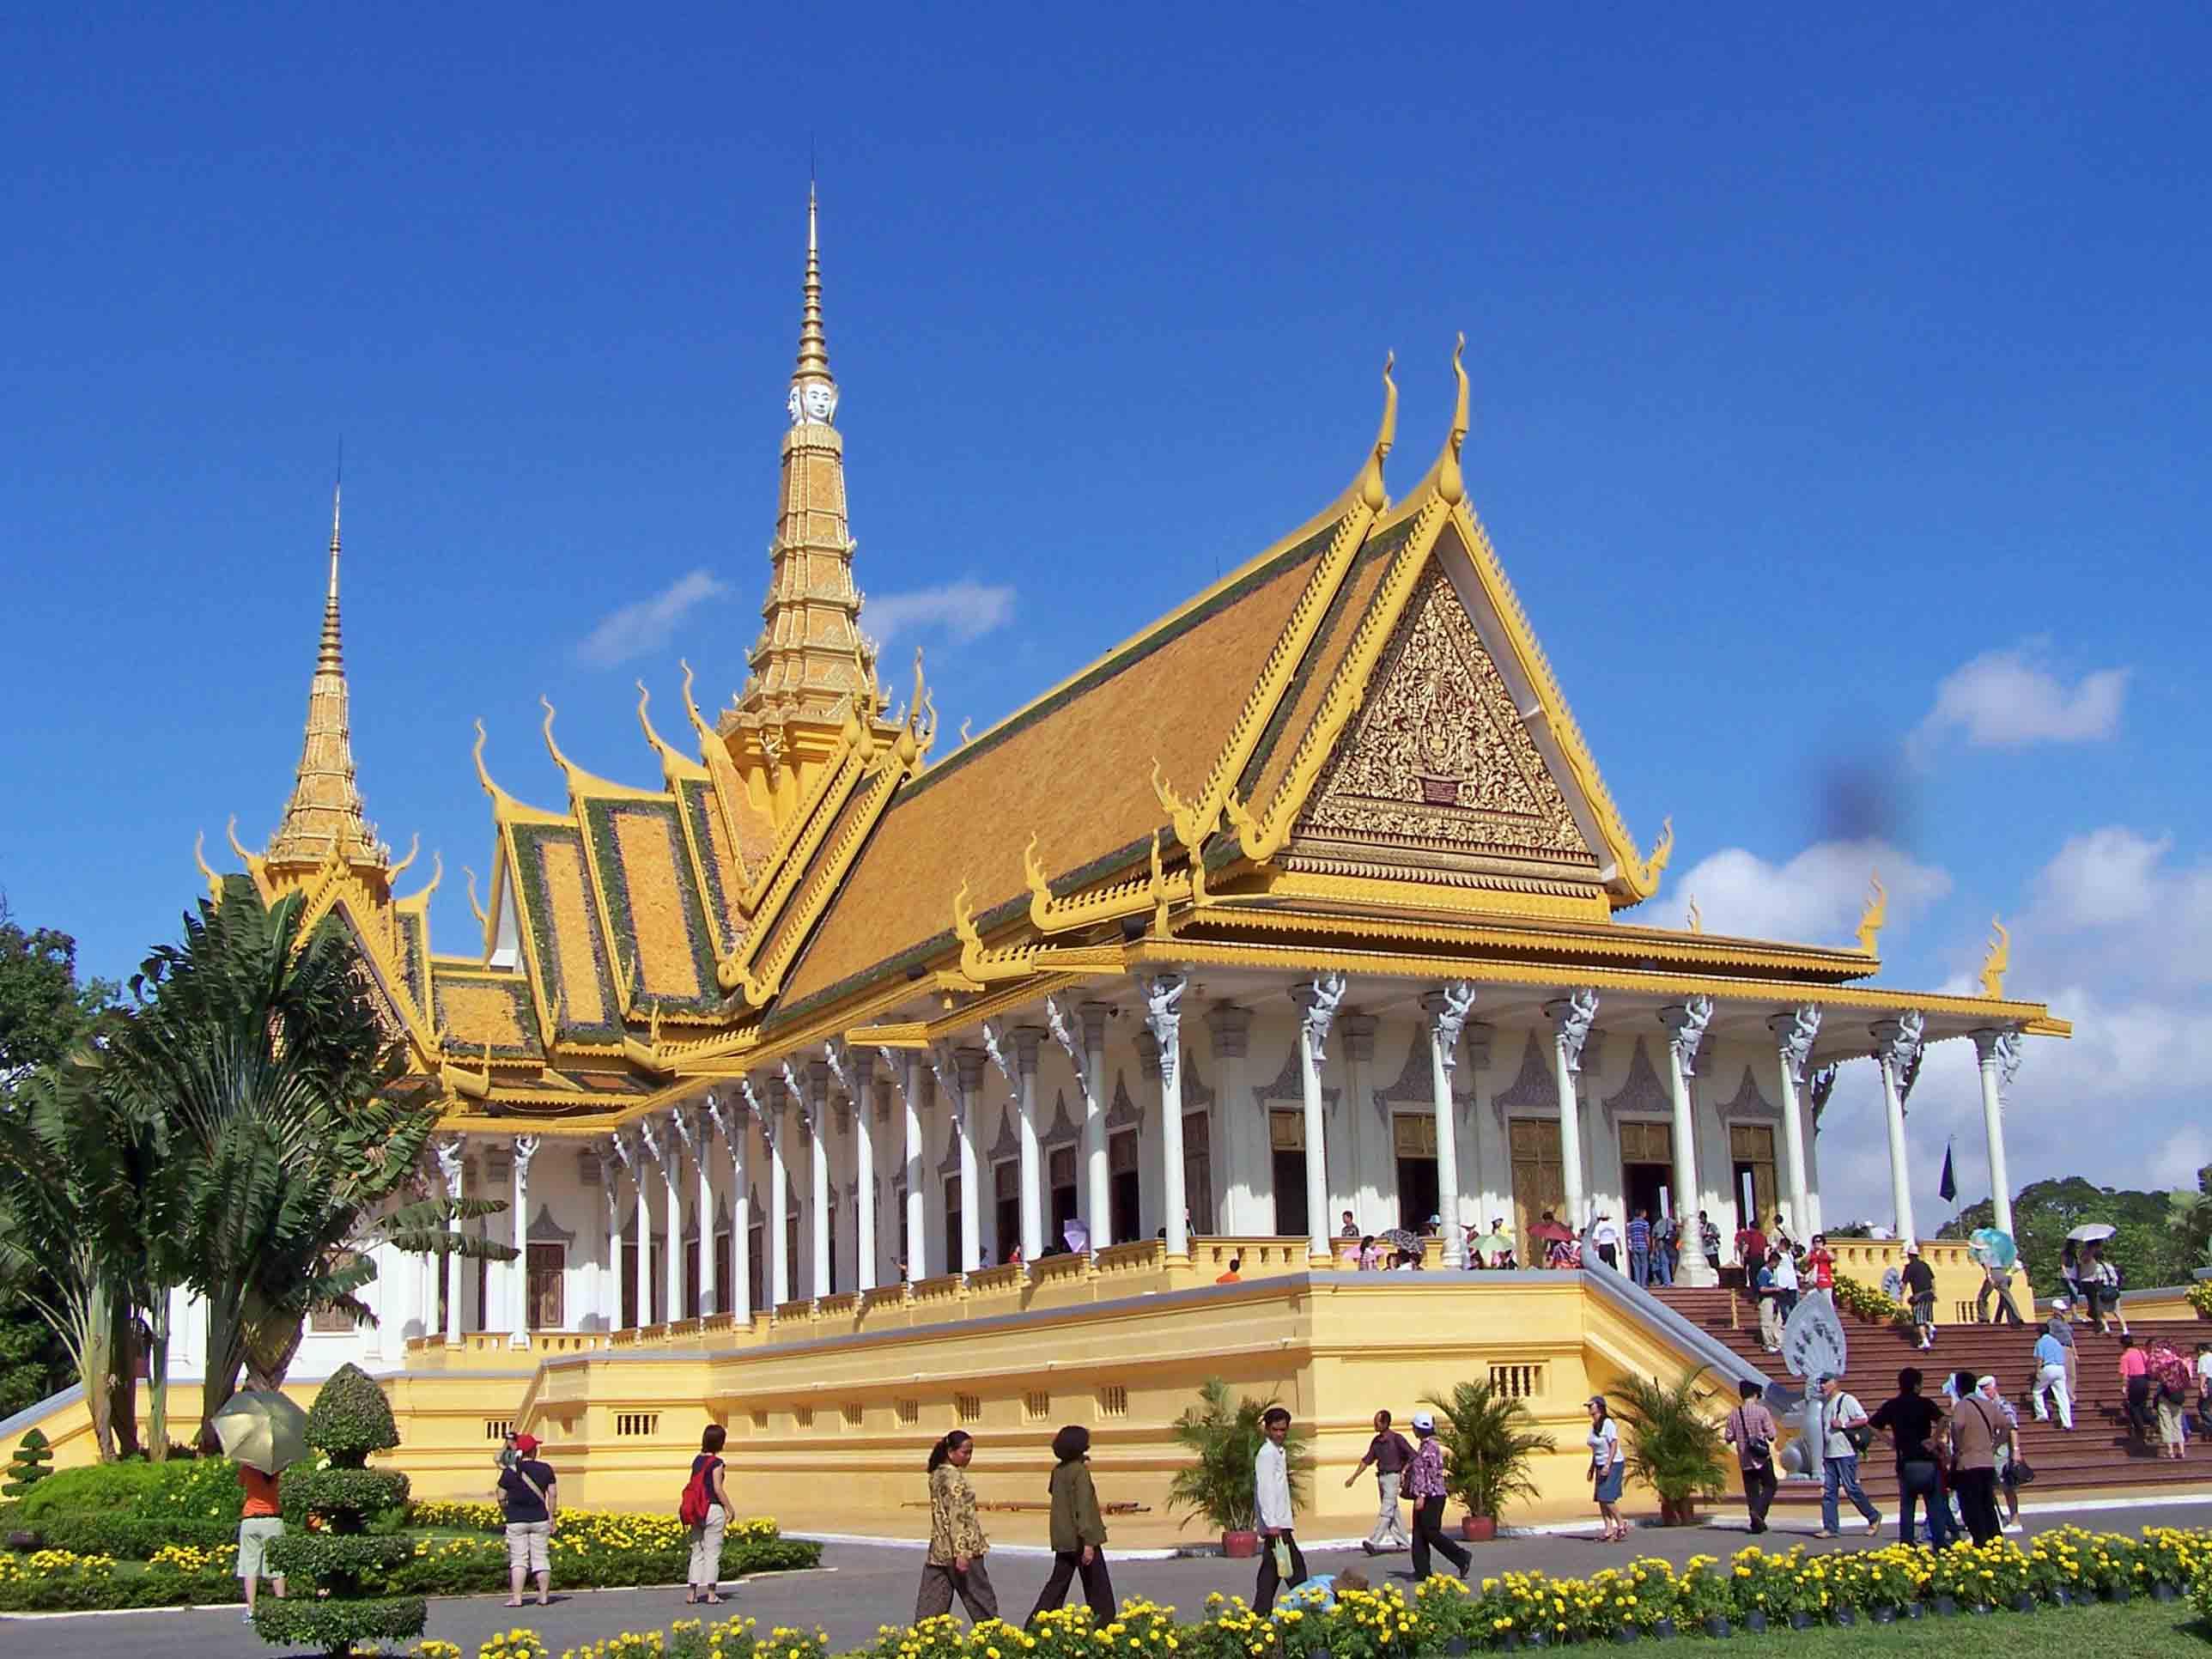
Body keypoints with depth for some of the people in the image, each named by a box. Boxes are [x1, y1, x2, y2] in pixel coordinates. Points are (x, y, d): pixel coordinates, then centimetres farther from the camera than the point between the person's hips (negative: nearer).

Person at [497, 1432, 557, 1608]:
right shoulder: (545, 1469, -1)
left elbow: (501, 1497, -1)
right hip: (540, 1519, 1)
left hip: (516, 1520, -1)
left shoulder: (509, 1472, -5)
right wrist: (552, 1516, 7)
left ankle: (516, 1598, -4)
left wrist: (506, 1506, 19)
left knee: (518, 1560, 1)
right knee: (541, 1558, 7)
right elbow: (553, 1494, -1)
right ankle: (544, 1597, 9)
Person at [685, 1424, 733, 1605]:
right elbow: (718, 1489, -14)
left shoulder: (697, 1460, 9)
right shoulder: (717, 1462, -11)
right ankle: (711, 1594, 2)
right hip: (714, 1508, -6)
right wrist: (730, 1509, -7)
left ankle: (691, 1593, 10)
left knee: (697, 1552, 11)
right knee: (713, 1553, 1)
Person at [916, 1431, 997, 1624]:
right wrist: (961, 1553, -24)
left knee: (932, 1599, 6)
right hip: (960, 1546, -8)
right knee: (981, 1599, 4)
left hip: (939, 1550, 8)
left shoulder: (937, 1474, 11)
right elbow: (957, 1517, -21)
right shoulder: (954, 1477, -15)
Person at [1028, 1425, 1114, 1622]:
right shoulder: (1080, 1471, -16)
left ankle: (1035, 1622, 5)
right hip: (1080, 1539, -7)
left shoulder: (1058, 1470, 6)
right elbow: (1083, 1508, -20)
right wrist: (1088, 1543, -22)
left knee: (1058, 1582, 12)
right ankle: (1104, 1622, 9)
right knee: (1097, 1585, 5)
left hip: (1063, 1539, 7)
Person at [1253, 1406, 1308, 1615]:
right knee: (1295, 1566, -8)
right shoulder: (1267, 1453, -13)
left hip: (1279, 1522, 10)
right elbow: (1265, 1489, -20)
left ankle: (1261, 1613, 11)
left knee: (1272, 1568, 9)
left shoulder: (1280, 1451, 18)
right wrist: (1272, 1524, -25)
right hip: (1275, 1523, -10)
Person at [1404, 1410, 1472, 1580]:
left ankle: (1462, 1558, -2)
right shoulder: (1423, 1446, 15)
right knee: (1419, 1533, 7)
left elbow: (1434, 1474, -21)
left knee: (1430, 1532, -9)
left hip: (1432, 1497, -10)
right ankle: (1422, 1571, 8)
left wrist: (1421, 1496, -25)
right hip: (1423, 1497, 10)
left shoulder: (1431, 1447, -15)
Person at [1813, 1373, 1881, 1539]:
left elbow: (1863, 1420, -15)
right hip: (1829, 1455, 8)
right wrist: (1823, 1454, 20)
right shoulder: (1825, 1402, 16)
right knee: (1828, 1491, 3)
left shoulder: (1847, 1400, -8)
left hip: (1846, 1453, -8)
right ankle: (1830, 1528, 4)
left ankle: (1874, 1517, 14)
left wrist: (1843, 1424, -19)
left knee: (1851, 1488, -5)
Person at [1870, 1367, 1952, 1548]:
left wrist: (1890, 1442, 5)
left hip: (1905, 1463, 3)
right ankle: (1940, 1545, 2)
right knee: (1936, 1506, 4)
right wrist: (1934, 1440, -14)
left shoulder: (1891, 1406, 5)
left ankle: (1905, 1546, 7)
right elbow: (1942, 1420, -23)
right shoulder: (1925, 1403, -5)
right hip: (1928, 1461, -3)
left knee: (1906, 1506, 9)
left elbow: (1871, 1425, 1)